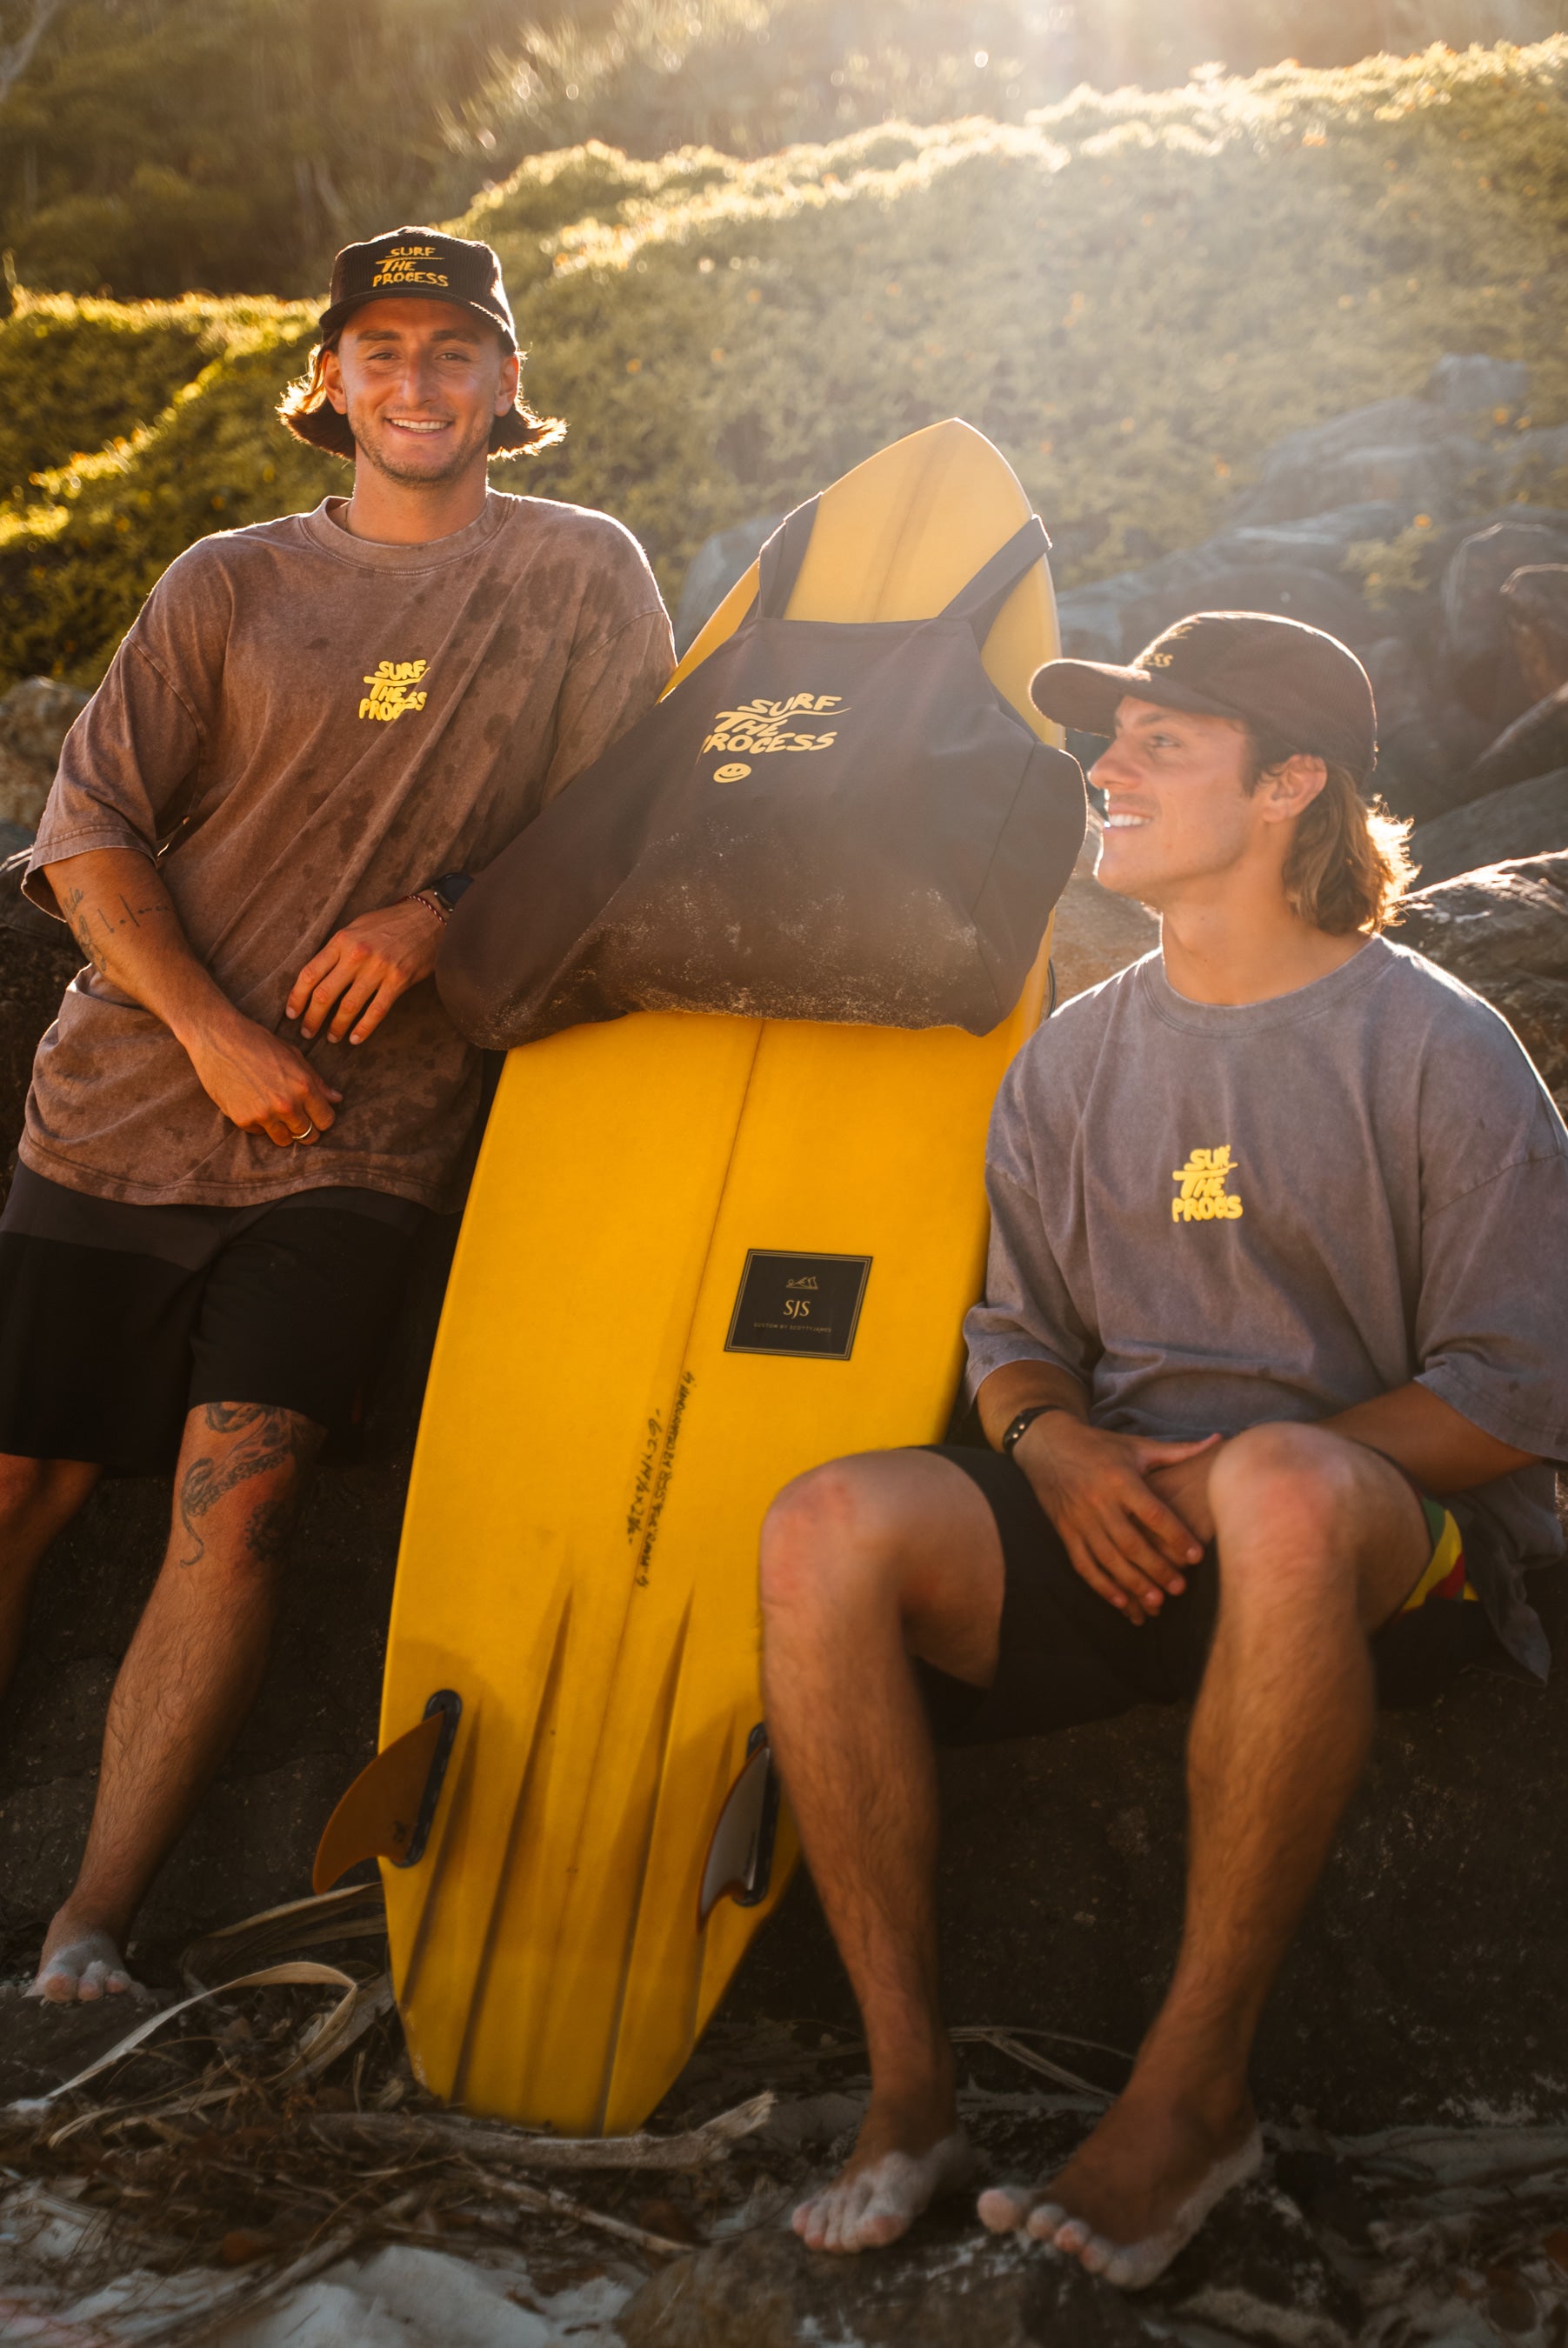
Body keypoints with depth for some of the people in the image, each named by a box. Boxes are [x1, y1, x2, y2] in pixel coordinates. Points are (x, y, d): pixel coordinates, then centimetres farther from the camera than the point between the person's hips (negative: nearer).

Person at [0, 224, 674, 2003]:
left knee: (239, 1489, -18)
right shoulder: (231, 583, 11)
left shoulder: (583, 576, 11)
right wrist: (209, 1030, -9)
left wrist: (443, 908, -9)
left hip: (367, 1136, -2)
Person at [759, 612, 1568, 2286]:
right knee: (825, 1529, -23)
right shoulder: (1074, 1057, 15)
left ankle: (1194, 2085, -29)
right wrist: (1052, 1440, -6)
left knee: (1285, 1491, -41)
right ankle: (908, 2087, -18)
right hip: (1112, 1529, 5)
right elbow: (1013, 1328, 19)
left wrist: (1239, 1473, -16)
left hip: (1389, 1543, -4)